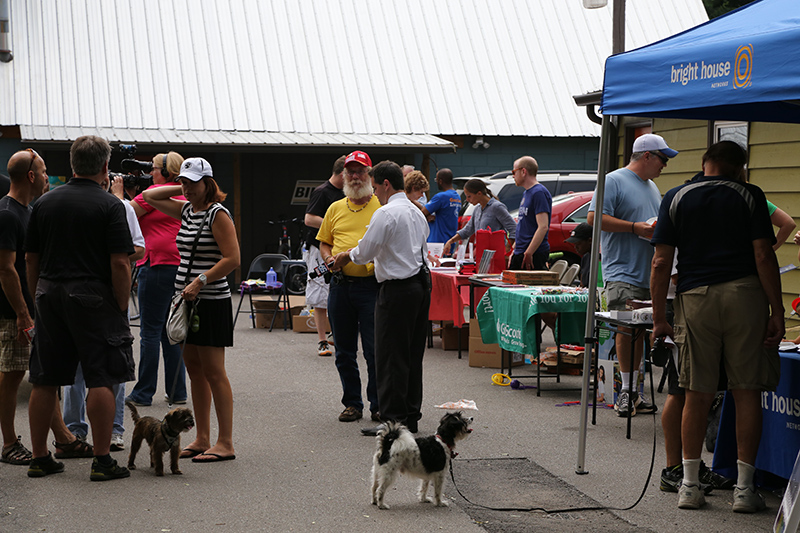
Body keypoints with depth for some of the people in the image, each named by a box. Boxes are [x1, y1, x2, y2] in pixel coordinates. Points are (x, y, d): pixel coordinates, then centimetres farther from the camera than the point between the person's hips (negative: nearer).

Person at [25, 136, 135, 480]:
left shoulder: (45, 202, 9)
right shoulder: (109, 205, -7)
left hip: (50, 297, 6)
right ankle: (102, 461, -2)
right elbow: (120, 263, -12)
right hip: (93, 298, -5)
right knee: (101, 379, -1)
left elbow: (31, 259, 12)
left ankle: (39, 458, 16)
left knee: (45, 381, 10)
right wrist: (121, 308, -5)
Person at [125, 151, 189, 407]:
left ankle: (143, 393, -1)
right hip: (179, 268, 8)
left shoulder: (156, 192, -9)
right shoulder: (182, 195, 16)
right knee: (171, 331, 12)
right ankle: (177, 391, 13)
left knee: (150, 331, -4)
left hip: (157, 265, -8)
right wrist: (134, 192, 23)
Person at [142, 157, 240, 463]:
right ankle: (202, 440, 16)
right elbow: (149, 196, 24)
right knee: (194, 370, 10)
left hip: (211, 301, -8)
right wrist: (182, 189, 14)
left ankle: (226, 443, -3)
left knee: (213, 371, -7)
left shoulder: (218, 214, -11)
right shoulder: (186, 210, 13)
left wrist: (200, 281, -21)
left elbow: (232, 258, -17)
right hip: (187, 300, 9)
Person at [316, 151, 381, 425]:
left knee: (375, 349, -4)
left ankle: (378, 404, 7)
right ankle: (352, 403, 19)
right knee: (344, 351, 9)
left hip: (372, 284, -4)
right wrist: (328, 258, 0)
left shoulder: (382, 207, 2)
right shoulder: (336, 209, 14)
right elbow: (324, 242, 20)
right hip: (340, 286, 4)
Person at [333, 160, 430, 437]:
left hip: (397, 289, -9)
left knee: (391, 357, -4)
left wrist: (346, 255, 9)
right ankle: (411, 416, 17)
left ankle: (393, 421, -3)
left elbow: (364, 253, -13)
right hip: (421, 283, 9)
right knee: (413, 355, 12)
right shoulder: (416, 212, 14)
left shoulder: (386, 214, -13)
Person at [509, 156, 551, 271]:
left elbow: (543, 227, -21)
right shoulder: (526, 193, 19)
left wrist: (528, 253, -23)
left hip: (535, 256, -9)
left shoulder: (539, 193, -12)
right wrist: (514, 252, 20)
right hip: (520, 253, 9)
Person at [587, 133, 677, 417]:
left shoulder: (652, 187, 23)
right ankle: (626, 391, -6)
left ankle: (634, 390, 11)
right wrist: (635, 228, -16)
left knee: (639, 331, 7)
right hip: (623, 273, -8)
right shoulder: (614, 181, -5)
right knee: (627, 328, -12)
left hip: (649, 274, 8)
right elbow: (594, 218, -14)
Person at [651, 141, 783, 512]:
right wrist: (777, 312, -3)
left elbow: (661, 263, 2)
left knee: (697, 395, 9)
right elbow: (764, 256, -5)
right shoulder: (749, 196, 3)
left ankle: (690, 486, 11)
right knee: (747, 393, 4)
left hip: (694, 299, 2)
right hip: (745, 295, -2)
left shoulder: (676, 199, 8)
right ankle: (744, 489, 5)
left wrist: (659, 318, 6)